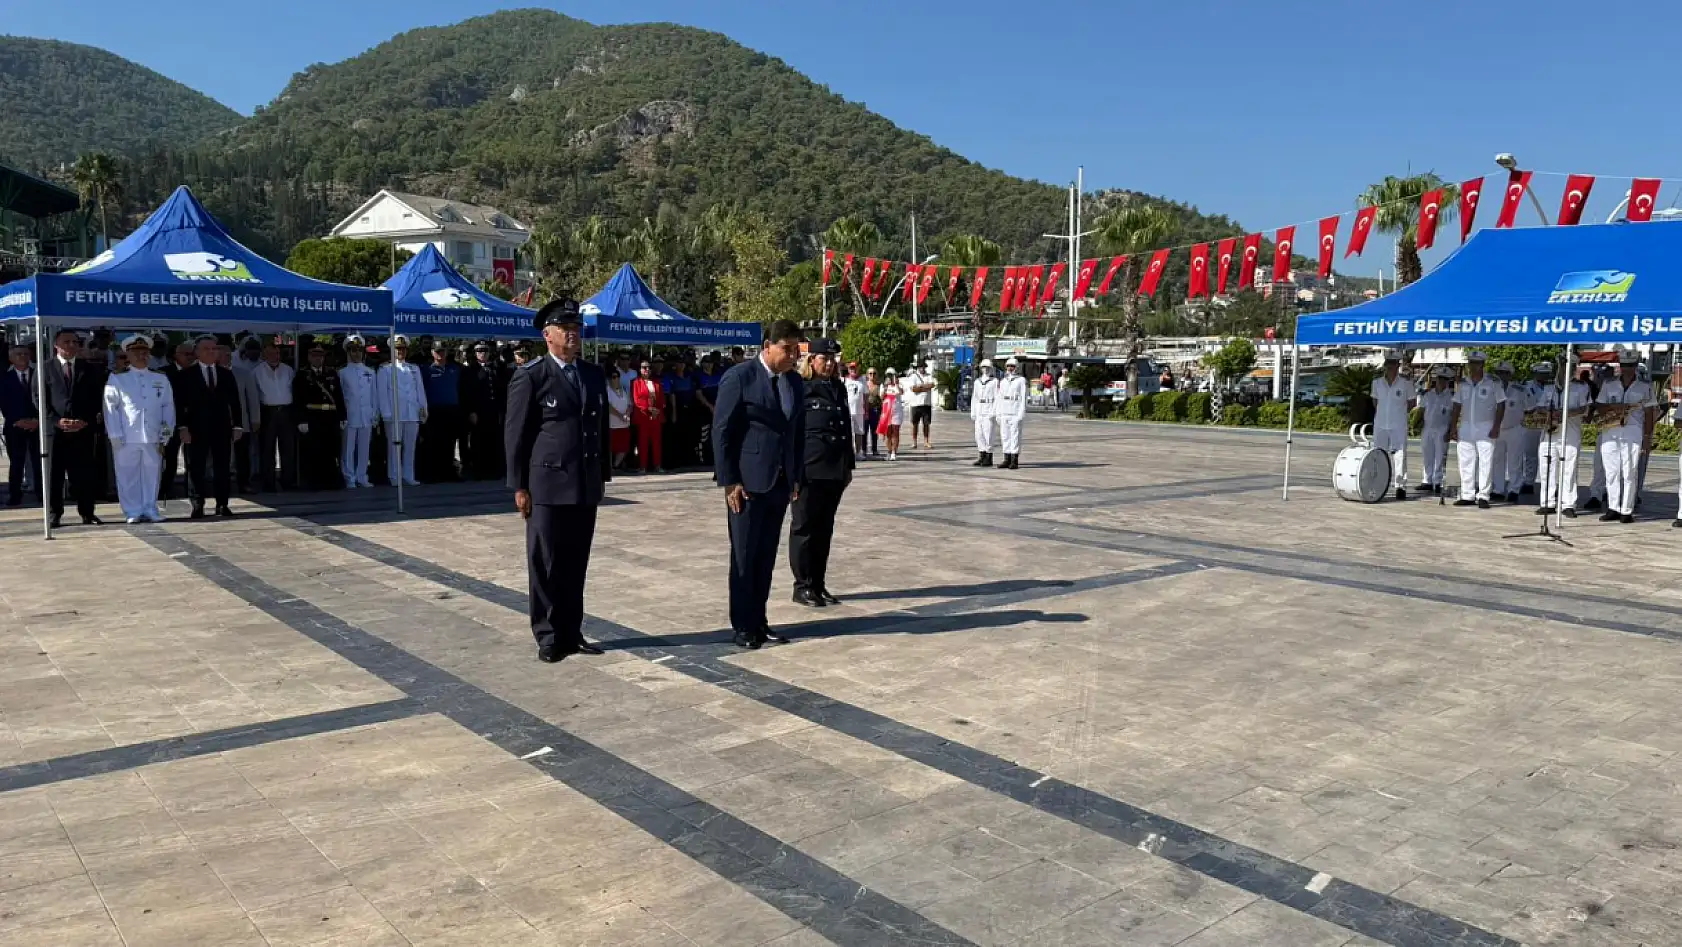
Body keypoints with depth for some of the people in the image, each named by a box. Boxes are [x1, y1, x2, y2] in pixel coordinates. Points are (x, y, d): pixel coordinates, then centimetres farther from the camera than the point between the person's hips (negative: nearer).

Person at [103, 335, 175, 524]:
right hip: (127, 438, -2)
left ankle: (150, 510, 13)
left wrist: (165, 434, 3)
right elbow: (110, 407, 2)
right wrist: (116, 436, -5)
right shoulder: (117, 379, 6)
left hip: (153, 437, 2)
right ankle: (133, 512, 7)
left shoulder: (161, 380, 13)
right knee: (128, 475, 0)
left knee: (151, 474, 4)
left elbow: (168, 407, 11)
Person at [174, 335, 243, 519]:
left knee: (223, 468, 3)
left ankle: (222, 504, 9)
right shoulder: (185, 375, 3)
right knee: (196, 468, 0)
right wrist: (182, 426, -10)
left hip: (222, 428, 2)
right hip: (196, 429, -2)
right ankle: (198, 506, 5)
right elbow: (180, 403, -2)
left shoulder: (227, 375, 12)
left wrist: (238, 425, 4)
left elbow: (235, 402, 11)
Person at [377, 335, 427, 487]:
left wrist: (423, 409, 6)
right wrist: (386, 413, -9)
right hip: (394, 415, -3)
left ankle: (409, 476, 12)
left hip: (413, 414, 4)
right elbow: (382, 393, -1)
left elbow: (420, 390, 14)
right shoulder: (385, 369, 4)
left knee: (410, 446, 6)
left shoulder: (414, 369, 16)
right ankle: (394, 477, 4)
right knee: (394, 446, -2)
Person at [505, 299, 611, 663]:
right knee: (545, 565, 2)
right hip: (548, 485, -5)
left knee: (576, 564, 11)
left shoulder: (594, 376, 12)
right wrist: (519, 486, -8)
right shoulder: (530, 377, -5)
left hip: (586, 486, 5)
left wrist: (603, 473, 14)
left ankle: (571, 633, 19)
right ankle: (549, 637, 11)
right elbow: (515, 435, -5)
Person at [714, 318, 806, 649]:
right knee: (744, 556, 3)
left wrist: (797, 477, 9)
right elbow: (721, 431, -11)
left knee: (766, 557, 10)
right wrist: (729, 481, -14)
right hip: (747, 482, -6)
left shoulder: (795, 382, 10)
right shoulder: (739, 377, -9)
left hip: (780, 483, 6)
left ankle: (758, 621, 19)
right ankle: (742, 625, 12)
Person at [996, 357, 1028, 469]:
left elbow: (1024, 397, -7)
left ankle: (1014, 461, -3)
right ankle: (1007, 460, 10)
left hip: (1016, 412, -5)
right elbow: (999, 398, 15)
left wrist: (1021, 414, -15)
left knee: (1015, 436, -5)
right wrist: (997, 414, 8)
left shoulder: (1022, 380, -1)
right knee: (1005, 436, 5)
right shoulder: (1003, 382, 14)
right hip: (1004, 412, 5)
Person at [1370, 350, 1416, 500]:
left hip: (1399, 425, -3)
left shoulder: (1406, 382, -3)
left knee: (1399, 455, -4)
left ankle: (1400, 486, 0)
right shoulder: (1377, 381, 4)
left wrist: (1401, 413, 6)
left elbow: (1412, 403, 8)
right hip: (1380, 424, 3)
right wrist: (1383, 413, 12)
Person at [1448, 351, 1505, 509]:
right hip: (1465, 427, 4)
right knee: (1466, 462, 5)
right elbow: (1457, 406, 12)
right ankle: (1467, 496, 11)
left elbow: (1501, 404, -2)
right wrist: (1453, 427, 5)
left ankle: (1483, 496, -3)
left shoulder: (1493, 382, -2)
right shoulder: (1462, 383, 10)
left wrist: (1496, 426, -10)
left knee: (1486, 462, -6)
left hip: (1486, 427, -4)